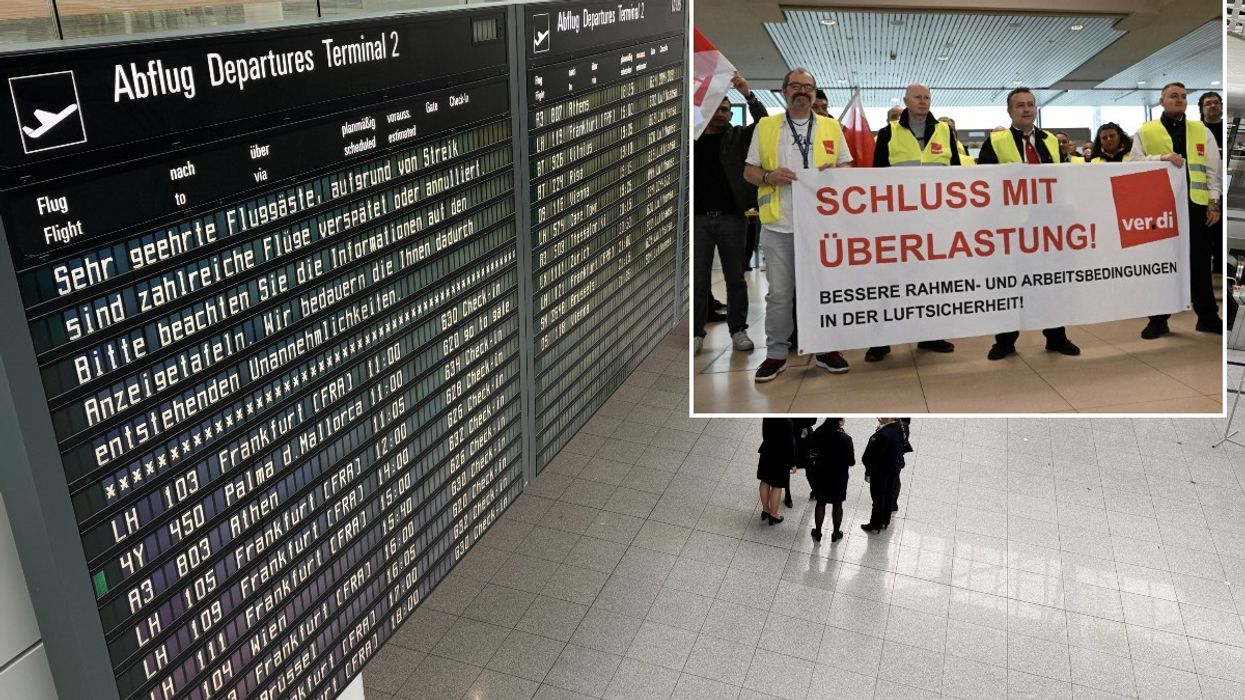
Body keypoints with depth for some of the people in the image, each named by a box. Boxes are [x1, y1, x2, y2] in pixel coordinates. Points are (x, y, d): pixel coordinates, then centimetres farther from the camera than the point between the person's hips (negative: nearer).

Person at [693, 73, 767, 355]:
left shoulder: (739, 136, 8)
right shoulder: (692, 138, 9)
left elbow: (765, 123, -6)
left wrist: (748, 95, -14)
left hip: (732, 218, 0)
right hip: (698, 218, 0)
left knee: (735, 278, 6)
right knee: (698, 280, 3)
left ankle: (738, 330, 13)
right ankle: (696, 332, 10)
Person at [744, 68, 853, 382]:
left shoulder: (831, 127, 11)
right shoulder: (766, 126, 8)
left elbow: (848, 166, 13)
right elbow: (749, 170, 8)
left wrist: (835, 172, -9)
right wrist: (769, 177, -13)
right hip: (779, 224, -1)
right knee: (779, 292, 3)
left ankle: (826, 349, 17)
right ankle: (776, 353, 13)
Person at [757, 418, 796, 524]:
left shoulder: (767, 418, -9)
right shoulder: (787, 422, -28)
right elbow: (790, 443, -21)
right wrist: (792, 462, -10)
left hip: (767, 454, 6)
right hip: (781, 457, -6)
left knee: (765, 482, 18)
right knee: (777, 486, 8)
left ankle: (765, 511, 33)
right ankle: (773, 516, 20)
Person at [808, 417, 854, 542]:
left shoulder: (818, 432, -14)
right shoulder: (845, 438, -25)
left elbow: (812, 450, -1)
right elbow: (851, 462, -17)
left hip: (820, 474, 3)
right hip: (838, 476, -3)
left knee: (821, 503, 18)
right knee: (837, 504, 16)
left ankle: (818, 533, 30)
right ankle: (836, 534, 31)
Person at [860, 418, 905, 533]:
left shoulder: (882, 434, -33)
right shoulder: (899, 429, -9)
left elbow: (871, 456, -25)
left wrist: (868, 472, -9)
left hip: (880, 472, -7)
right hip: (894, 469, 7)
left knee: (878, 499, 11)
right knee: (888, 496, 23)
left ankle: (875, 525, 26)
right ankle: (885, 521, 40)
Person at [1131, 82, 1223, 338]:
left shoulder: (1202, 131, 12)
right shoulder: (1145, 132, 7)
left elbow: (1213, 169, 8)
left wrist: (1214, 202, 0)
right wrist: (1162, 157, -17)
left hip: (1195, 204, 2)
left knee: (1199, 262, 7)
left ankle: (1208, 316, 17)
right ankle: (1158, 319, 13)